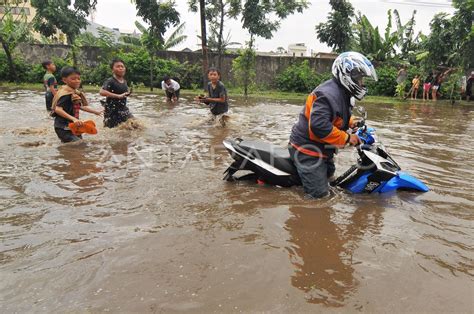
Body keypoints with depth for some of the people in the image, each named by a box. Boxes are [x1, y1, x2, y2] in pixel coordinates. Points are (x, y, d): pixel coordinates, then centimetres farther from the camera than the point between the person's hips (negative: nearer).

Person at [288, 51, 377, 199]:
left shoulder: (342, 93, 7)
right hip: (308, 149, -11)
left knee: (329, 178, 28)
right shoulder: (328, 94, -25)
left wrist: (351, 122, 7)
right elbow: (319, 126, -37)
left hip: (322, 149, 11)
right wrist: (347, 138, -27)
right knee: (319, 194, -9)